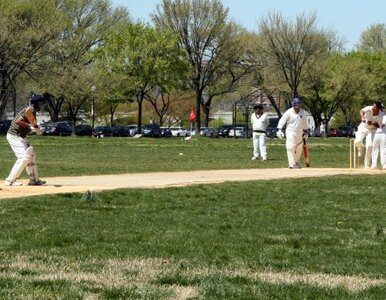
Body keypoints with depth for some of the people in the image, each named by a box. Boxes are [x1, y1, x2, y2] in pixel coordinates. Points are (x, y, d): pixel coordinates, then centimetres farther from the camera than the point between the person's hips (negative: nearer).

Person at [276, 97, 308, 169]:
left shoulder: (303, 112, 4)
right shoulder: (289, 112, -11)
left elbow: (304, 123, 18)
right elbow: (282, 120, -14)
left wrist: (305, 131, 23)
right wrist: (279, 130, -26)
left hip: (299, 133, 6)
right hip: (291, 133, -6)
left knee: (299, 149, 13)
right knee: (291, 148, -15)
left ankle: (296, 163, 30)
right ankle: (291, 164, -17)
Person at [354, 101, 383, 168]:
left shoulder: (380, 116, -20)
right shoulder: (369, 109, -22)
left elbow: (378, 126, -13)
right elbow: (362, 111, -40)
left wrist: (372, 123, -32)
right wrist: (362, 117, -60)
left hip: (372, 130, 0)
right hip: (363, 128, 0)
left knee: (369, 146, -17)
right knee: (357, 141, -22)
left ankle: (367, 163, 1)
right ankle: (360, 147, 19)